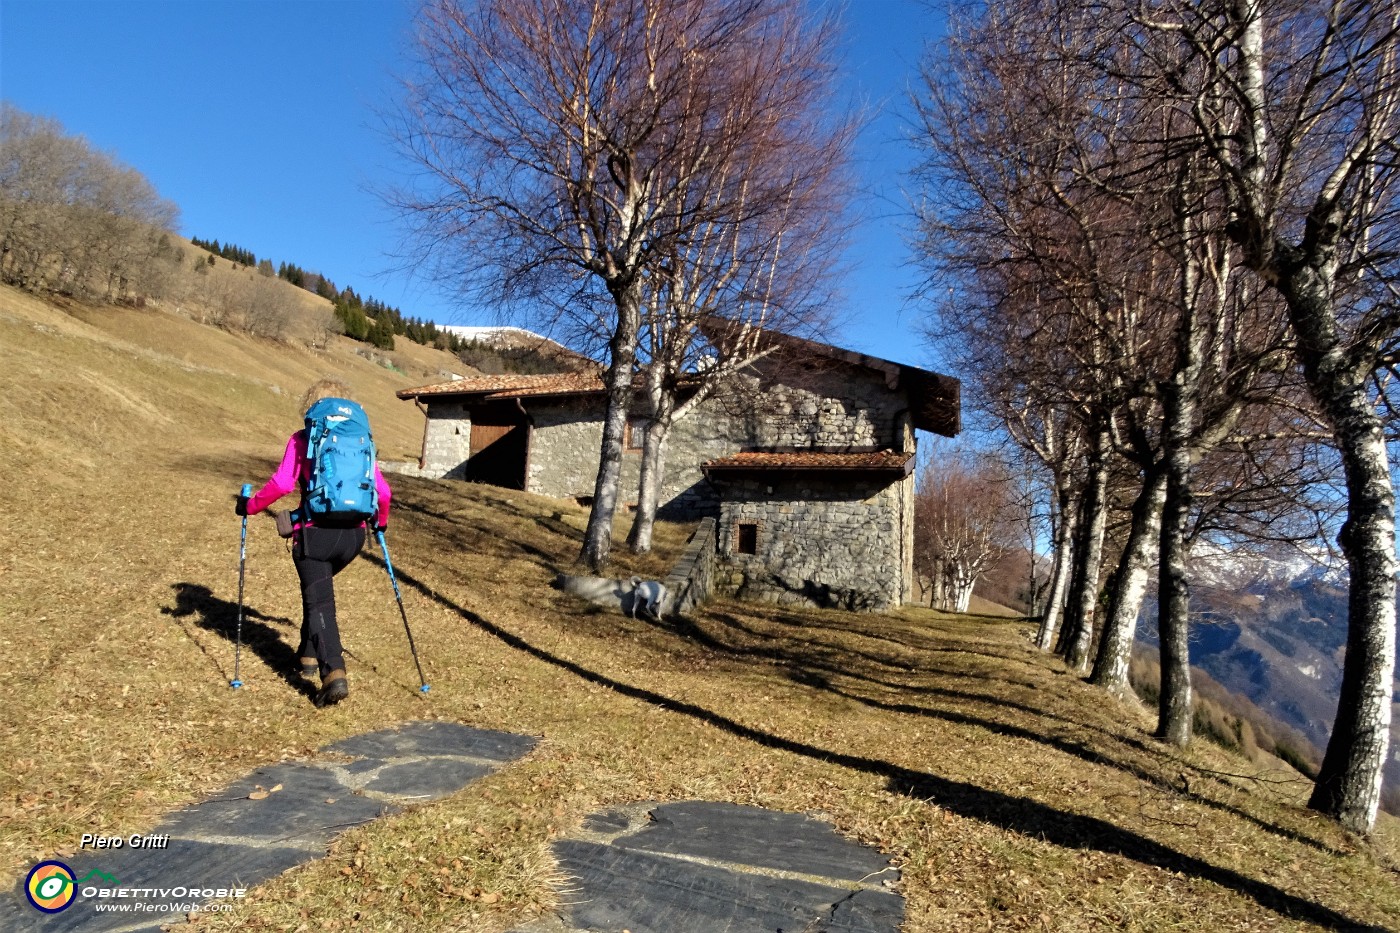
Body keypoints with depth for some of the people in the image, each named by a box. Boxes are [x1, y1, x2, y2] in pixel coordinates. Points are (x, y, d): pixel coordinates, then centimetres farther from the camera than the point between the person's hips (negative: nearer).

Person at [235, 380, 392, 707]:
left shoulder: (302, 440, 1)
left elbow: (281, 483, -10)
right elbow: (382, 491, 6)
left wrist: (250, 505, 7)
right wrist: (380, 521, 24)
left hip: (315, 533, -4)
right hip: (353, 535, 4)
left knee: (320, 604, 0)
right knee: (318, 589, 28)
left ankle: (334, 674, -16)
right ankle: (309, 656, 37)